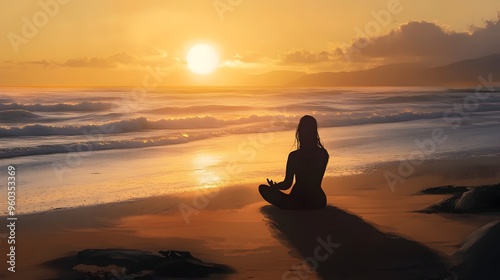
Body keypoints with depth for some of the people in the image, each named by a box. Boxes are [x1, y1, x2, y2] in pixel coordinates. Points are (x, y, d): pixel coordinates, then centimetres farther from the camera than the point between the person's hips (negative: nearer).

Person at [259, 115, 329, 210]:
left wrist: (274, 185, 6)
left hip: (297, 202, -6)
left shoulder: (294, 156, -17)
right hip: (318, 201, 6)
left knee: (263, 188, 7)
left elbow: (287, 184, -11)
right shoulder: (323, 154, -4)